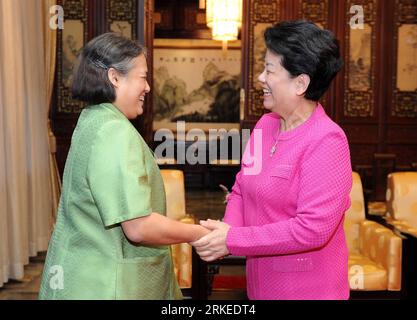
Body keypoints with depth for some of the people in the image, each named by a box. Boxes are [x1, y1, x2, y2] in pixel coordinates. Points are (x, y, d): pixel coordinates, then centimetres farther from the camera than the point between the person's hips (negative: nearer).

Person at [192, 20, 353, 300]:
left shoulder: (326, 142, -21)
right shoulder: (265, 124, 2)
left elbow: (312, 228, -26)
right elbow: (241, 189, 8)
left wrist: (233, 241, -23)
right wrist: (227, 230, -13)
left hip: (307, 289, -6)